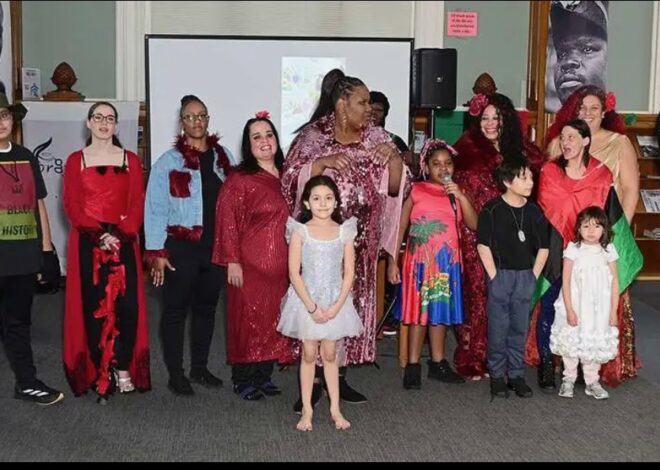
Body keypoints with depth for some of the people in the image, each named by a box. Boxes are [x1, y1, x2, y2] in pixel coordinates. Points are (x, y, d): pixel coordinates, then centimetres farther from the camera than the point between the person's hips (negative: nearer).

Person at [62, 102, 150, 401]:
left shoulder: (130, 160, 11)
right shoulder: (76, 161, 8)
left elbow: (138, 203, 4)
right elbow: (71, 205, 1)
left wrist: (121, 233, -11)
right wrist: (98, 234, -12)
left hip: (125, 242, 1)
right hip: (88, 243, -1)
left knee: (127, 306, -7)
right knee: (93, 307, -3)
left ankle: (124, 371, 2)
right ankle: (99, 373, 4)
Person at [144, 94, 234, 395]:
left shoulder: (223, 157, 7)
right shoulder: (169, 161, -4)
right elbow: (155, 208, -5)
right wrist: (157, 252, -10)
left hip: (215, 246, 4)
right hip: (180, 247, -4)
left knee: (206, 307, 14)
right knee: (176, 309, 4)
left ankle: (200, 368, 27)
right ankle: (175, 374, 14)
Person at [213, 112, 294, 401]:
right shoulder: (239, 179, -9)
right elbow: (227, 220, -11)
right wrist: (232, 261, -16)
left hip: (280, 263, 6)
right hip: (250, 264, -6)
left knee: (273, 320, 11)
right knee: (248, 318, 0)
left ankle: (264, 375, 23)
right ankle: (244, 380, 13)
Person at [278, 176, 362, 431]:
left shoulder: (344, 231, 0)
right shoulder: (300, 231, -6)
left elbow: (349, 273, -1)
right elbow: (294, 273, -9)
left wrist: (336, 306, -10)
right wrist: (311, 306, -14)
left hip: (336, 302, 2)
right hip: (307, 300, -1)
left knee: (330, 354, 10)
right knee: (309, 354, 6)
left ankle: (335, 408, 18)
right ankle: (307, 409, 15)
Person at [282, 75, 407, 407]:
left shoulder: (376, 137, 6)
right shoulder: (312, 136, -3)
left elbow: (394, 187, 4)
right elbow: (291, 179, -10)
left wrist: (395, 157, -14)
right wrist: (325, 161, -22)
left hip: (360, 240, 4)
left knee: (353, 302, 9)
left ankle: (338, 375, 21)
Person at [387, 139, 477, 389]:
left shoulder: (455, 193, 10)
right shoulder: (415, 191, -1)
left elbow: (473, 224, -3)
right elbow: (399, 227, -3)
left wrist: (461, 196, -12)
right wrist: (392, 261, -7)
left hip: (448, 261, 4)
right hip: (420, 260, -4)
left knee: (440, 311, 11)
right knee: (419, 311, -1)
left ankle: (438, 363, 21)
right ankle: (413, 366, 7)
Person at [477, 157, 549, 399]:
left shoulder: (534, 211, 5)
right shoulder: (492, 210, -7)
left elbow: (543, 247, 10)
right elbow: (483, 245, -6)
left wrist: (533, 276, 3)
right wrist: (494, 276, -9)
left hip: (526, 276, 4)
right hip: (501, 274, -3)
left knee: (520, 328, 8)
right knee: (498, 328, 1)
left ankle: (516, 374, 17)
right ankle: (497, 375, 12)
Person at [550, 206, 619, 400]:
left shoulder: (608, 251, -1)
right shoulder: (573, 250, -8)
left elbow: (614, 282, 2)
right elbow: (566, 282, -8)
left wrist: (613, 311, -1)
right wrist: (569, 310, -12)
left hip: (599, 309, 2)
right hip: (575, 306, -2)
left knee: (596, 343, 7)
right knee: (571, 341, 6)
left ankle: (592, 381, 19)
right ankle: (568, 379, 21)